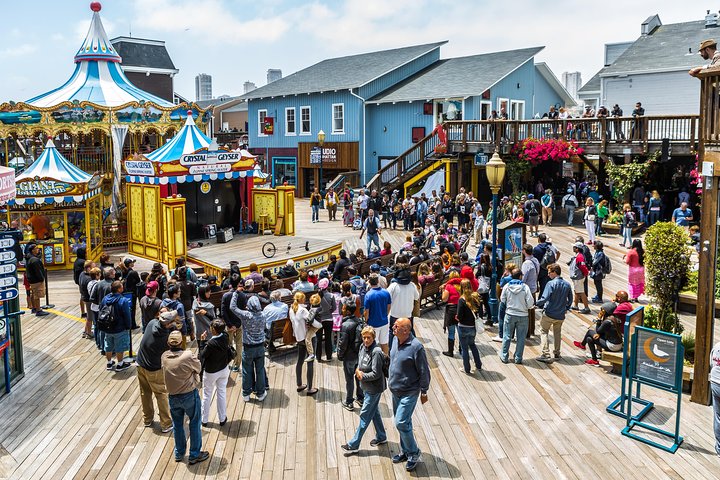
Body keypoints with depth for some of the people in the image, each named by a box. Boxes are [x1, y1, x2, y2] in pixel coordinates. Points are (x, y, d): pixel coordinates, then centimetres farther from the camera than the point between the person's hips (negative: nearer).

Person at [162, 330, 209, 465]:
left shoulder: (164, 357, -10)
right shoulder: (188, 356, -23)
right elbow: (198, 369, -8)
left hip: (173, 396, 4)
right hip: (190, 395, -4)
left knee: (177, 425, 20)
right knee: (194, 424, 13)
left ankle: (179, 453, 34)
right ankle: (194, 455, 21)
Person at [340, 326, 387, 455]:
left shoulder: (376, 352, -25)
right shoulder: (362, 347, -1)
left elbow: (376, 374, -24)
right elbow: (359, 363, 13)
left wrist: (362, 376, -15)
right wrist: (358, 371, -8)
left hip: (374, 388, -8)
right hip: (367, 386, 8)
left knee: (365, 415, 1)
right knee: (374, 412, 21)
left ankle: (353, 445, 9)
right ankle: (381, 437, 38)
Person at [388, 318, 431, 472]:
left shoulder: (416, 347, -25)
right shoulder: (396, 340, -1)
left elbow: (424, 371, -17)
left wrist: (424, 392, -11)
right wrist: (390, 378, 21)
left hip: (409, 392, -8)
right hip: (395, 390, 8)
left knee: (401, 423, -9)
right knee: (402, 422, 19)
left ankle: (413, 453, 11)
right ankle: (405, 451, 35)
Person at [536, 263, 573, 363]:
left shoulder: (551, 284, -18)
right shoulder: (567, 285, 2)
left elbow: (544, 298, -23)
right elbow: (570, 300, 10)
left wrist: (536, 303, -7)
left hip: (549, 314, -6)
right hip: (561, 315, 6)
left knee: (544, 332, 6)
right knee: (557, 333, 22)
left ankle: (546, 355, -2)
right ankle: (557, 354, 29)